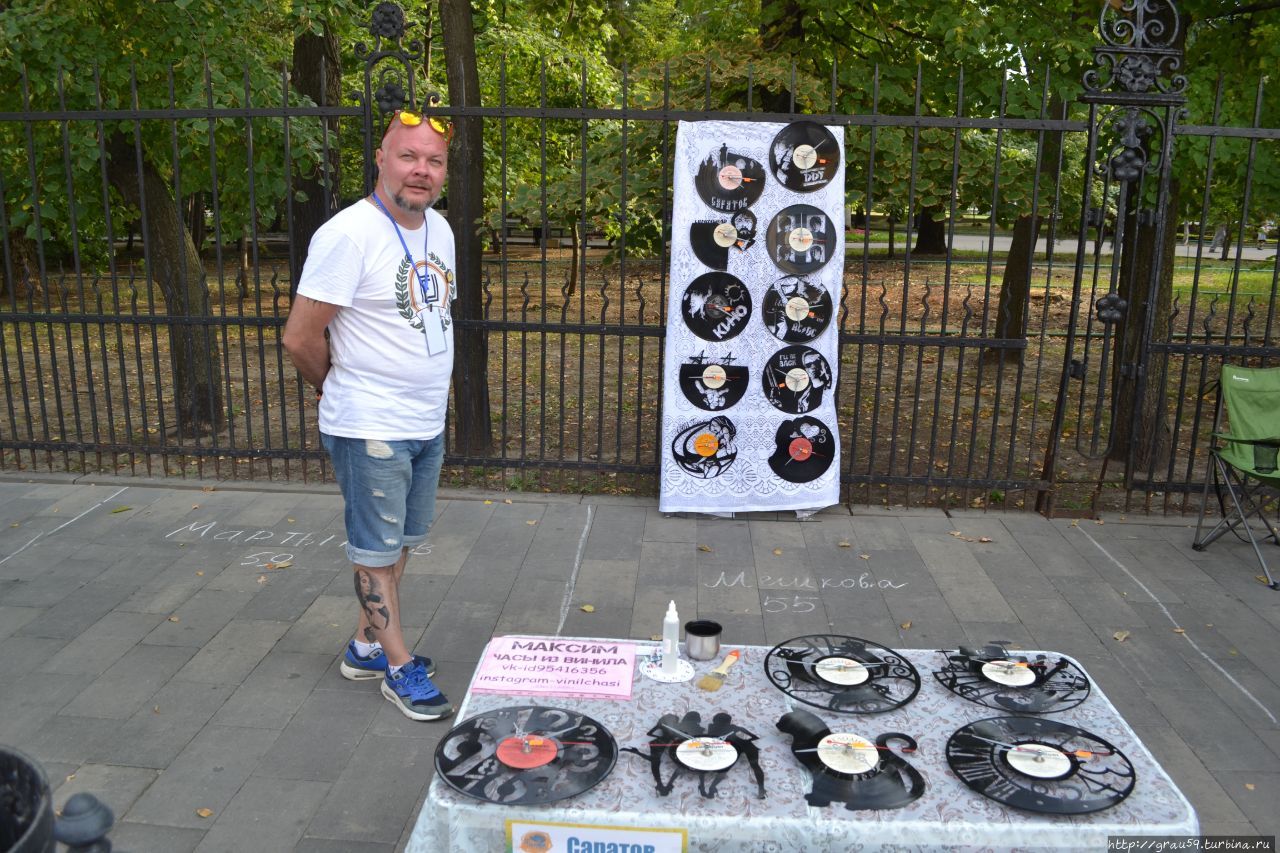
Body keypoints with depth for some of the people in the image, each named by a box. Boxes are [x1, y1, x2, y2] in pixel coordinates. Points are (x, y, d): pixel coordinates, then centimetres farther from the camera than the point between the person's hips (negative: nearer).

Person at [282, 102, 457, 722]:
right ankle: (398, 665, 20)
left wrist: (432, 390, 13)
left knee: (402, 541, 18)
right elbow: (301, 338, -17)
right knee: (377, 549, 6)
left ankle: (366, 645, 35)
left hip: (428, 423, 8)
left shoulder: (440, 229, 7)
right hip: (370, 431, -8)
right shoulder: (349, 234, -18)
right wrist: (341, 390, -1)